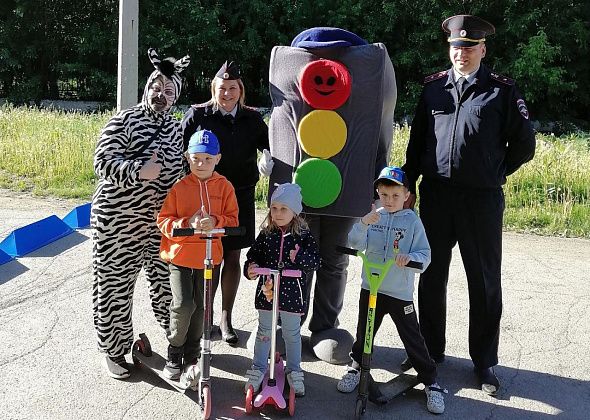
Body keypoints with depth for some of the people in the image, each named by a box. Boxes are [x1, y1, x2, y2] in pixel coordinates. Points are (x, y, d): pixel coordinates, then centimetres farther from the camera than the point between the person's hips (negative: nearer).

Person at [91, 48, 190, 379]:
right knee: (116, 284, 3)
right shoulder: (124, 121, -7)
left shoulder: (175, 128, 12)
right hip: (119, 221, -5)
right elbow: (104, 161, -15)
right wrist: (140, 171, -28)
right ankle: (114, 350, 19)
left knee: (167, 278, 13)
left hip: (163, 220, 5)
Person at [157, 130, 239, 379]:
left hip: (210, 257, 2)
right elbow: (163, 221, -6)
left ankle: (192, 354, 35)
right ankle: (174, 355, 11)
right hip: (179, 255, -2)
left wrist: (215, 222, -22)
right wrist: (187, 224, -24)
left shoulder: (224, 187, -1)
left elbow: (232, 220, -1)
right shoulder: (179, 186, -6)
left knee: (200, 307, 13)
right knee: (183, 305, -13)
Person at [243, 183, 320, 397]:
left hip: (292, 292, -1)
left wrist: (298, 256, -29)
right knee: (264, 331, 14)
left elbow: (315, 261, -12)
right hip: (267, 290, 2)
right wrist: (251, 267, -18)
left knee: (292, 334, 13)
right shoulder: (266, 233, -1)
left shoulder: (303, 235, -7)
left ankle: (294, 372, 29)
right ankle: (258, 371, 28)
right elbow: (254, 254, 1)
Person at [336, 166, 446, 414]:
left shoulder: (412, 221, -5)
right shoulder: (373, 216, 1)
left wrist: (410, 257, -28)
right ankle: (356, 367, 40)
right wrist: (363, 223, -26)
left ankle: (430, 381, 18)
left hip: (400, 292, -2)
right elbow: (355, 244, -10)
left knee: (413, 339, 4)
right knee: (364, 332, 17)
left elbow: (425, 254, -7)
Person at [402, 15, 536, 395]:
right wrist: (410, 184, 10)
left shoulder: (502, 90, 0)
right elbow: (417, 140, 13)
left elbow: (524, 143, 6)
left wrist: (495, 174, 8)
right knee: (432, 277, 10)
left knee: (485, 282, 6)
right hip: (435, 195, 3)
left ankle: (485, 361, 21)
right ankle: (431, 350, 27)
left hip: (482, 199, -2)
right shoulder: (433, 87, 8)